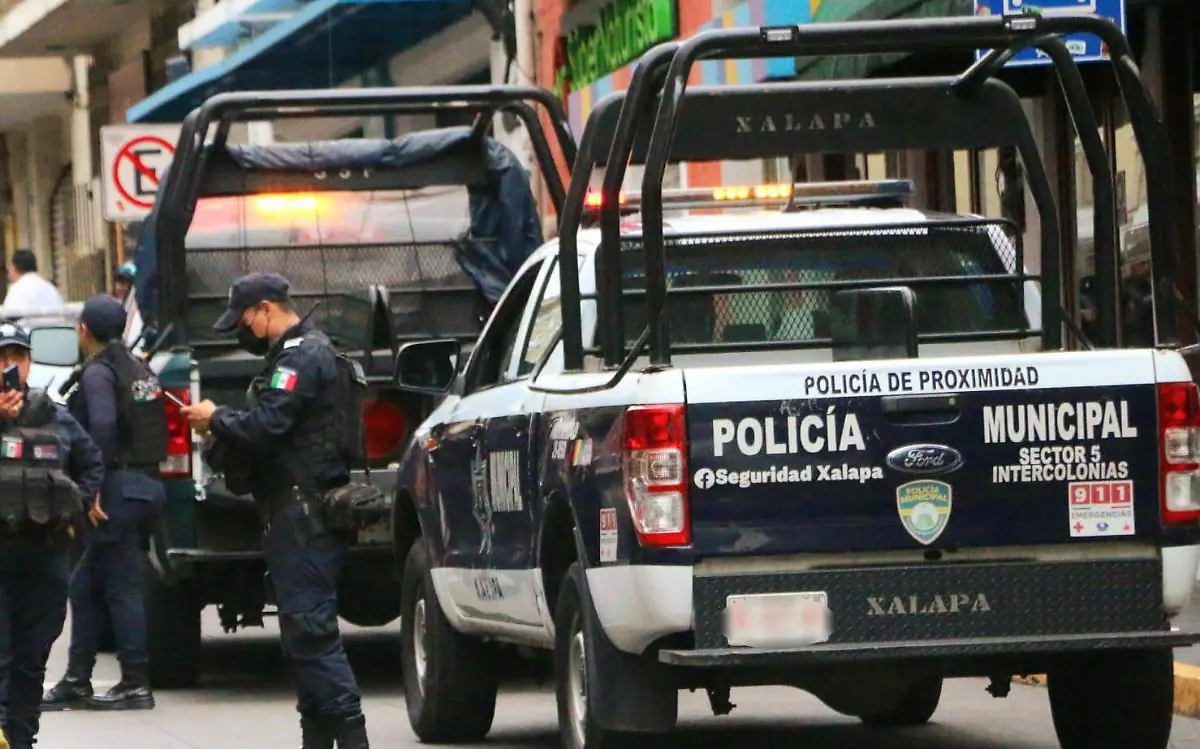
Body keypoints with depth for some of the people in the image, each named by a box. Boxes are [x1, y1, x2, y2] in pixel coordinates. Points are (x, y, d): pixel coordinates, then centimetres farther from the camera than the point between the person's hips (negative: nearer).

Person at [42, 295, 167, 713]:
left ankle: (136, 685, -2)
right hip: (145, 482, 9)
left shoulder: (98, 372, -11)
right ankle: (76, 682, 17)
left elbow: (103, 426, -26)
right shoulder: (138, 369, 15)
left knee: (120, 586, -4)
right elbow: (157, 425, 17)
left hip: (119, 487, -9)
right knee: (85, 585, 14)